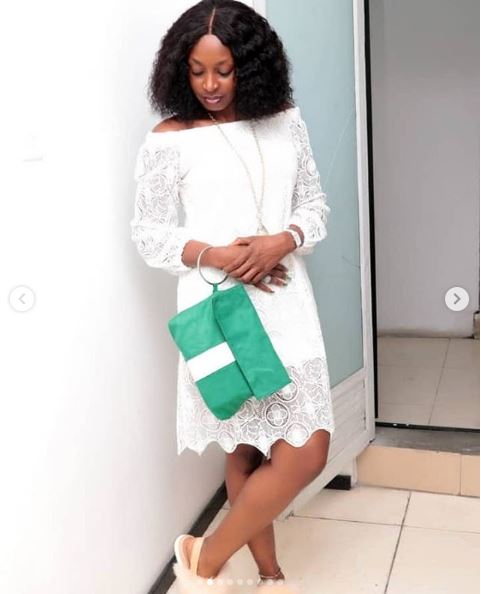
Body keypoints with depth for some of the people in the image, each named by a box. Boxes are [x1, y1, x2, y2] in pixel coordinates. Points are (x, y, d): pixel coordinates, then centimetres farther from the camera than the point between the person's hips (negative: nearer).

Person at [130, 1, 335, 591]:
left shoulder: (285, 121, 7)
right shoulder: (168, 139, -4)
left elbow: (314, 204, 11)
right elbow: (148, 234, 0)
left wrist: (283, 241, -11)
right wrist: (215, 256, -16)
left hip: (286, 303, 5)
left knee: (306, 448, 5)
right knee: (244, 446, 1)